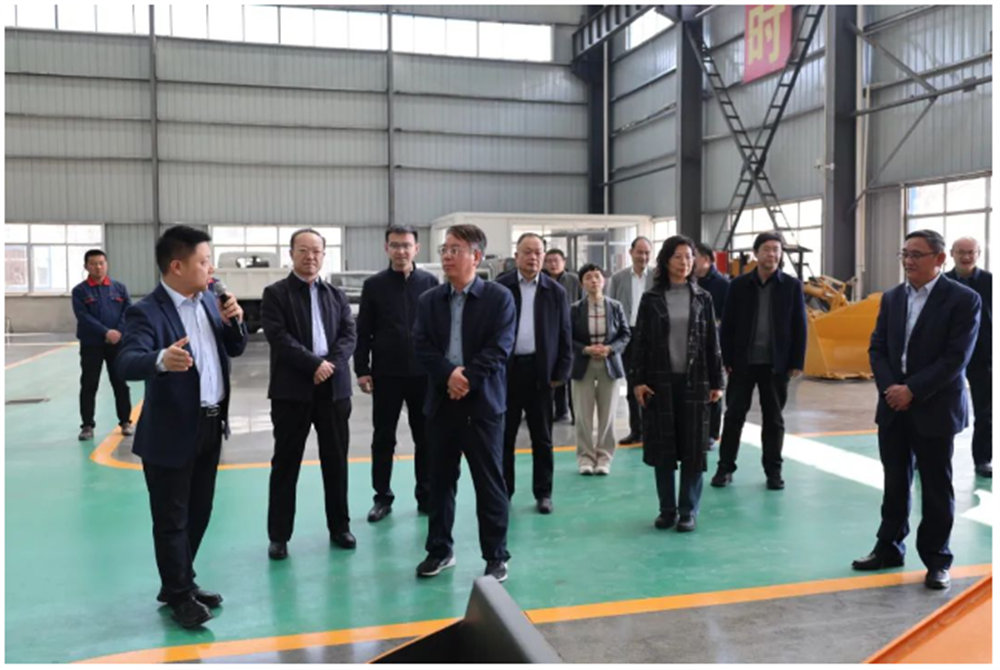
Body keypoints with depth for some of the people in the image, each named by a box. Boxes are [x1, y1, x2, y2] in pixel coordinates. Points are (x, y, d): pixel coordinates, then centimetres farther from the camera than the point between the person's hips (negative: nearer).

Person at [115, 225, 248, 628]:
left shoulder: (209, 300, 5)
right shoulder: (147, 312, -18)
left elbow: (235, 350, 11)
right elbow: (127, 364, -31)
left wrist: (233, 322, -9)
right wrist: (161, 359, -52)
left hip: (211, 426, 7)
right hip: (172, 432, -7)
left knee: (199, 513, 18)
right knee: (171, 519, 7)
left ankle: (181, 584, 35)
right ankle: (179, 595, 22)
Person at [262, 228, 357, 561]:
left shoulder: (336, 295, 14)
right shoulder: (275, 294, 0)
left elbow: (349, 335, 4)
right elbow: (279, 338, -12)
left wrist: (331, 364, -12)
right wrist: (314, 364, -18)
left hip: (334, 388, 4)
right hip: (292, 389, -4)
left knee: (336, 461, 10)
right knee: (285, 463, 4)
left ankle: (339, 526, 23)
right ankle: (279, 535, 13)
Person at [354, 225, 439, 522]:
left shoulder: (430, 282, 2)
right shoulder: (373, 285, 1)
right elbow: (363, 331, 2)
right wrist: (362, 370, -4)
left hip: (424, 373, 1)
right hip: (386, 374, 0)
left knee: (426, 438, 8)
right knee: (383, 439, 8)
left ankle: (426, 495, 21)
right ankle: (382, 497, 20)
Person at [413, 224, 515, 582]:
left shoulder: (499, 297, -2)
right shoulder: (429, 300, 9)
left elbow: (498, 349, -10)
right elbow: (421, 347, 1)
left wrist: (467, 378, -16)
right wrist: (449, 374, -16)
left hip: (483, 401, -4)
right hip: (441, 401, 4)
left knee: (489, 482, 2)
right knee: (440, 479, 11)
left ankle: (495, 556, 14)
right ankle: (440, 550, 26)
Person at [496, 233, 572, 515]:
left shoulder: (556, 291, 4)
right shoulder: (499, 287, 1)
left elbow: (564, 336, 5)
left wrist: (561, 373, -2)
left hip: (540, 371, 1)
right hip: (506, 370, 0)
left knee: (542, 437, 9)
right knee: (504, 436, 8)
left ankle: (543, 493, 19)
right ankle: (503, 491, 19)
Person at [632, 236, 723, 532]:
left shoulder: (702, 298, 5)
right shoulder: (651, 298, 2)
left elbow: (712, 342, 6)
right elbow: (640, 341, 2)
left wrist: (716, 382, 2)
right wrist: (638, 380, -5)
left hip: (694, 382, 1)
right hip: (660, 382, 0)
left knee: (693, 448, 3)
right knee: (662, 447, 5)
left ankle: (688, 510, 14)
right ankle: (667, 509, 17)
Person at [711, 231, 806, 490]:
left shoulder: (792, 286, 1)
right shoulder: (739, 284, 2)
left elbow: (799, 327, 1)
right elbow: (727, 325, 2)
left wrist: (797, 362, -4)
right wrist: (727, 359, -3)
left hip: (775, 364, 0)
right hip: (743, 362, 0)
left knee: (773, 418, 9)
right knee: (734, 415, 5)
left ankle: (773, 470, 20)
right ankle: (725, 467, 14)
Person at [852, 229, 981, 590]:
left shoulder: (964, 299, -8)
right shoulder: (891, 298, 9)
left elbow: (956, 357, -15)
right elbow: (877, 348, 7)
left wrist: (912, 391, -18)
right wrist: (889, 388, -9)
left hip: (935, 410, -4)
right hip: (893, 408, 5)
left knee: (936, 488, 5)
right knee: (894, 483, 13)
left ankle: (937, 561, 18)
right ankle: (889, 548, 26)